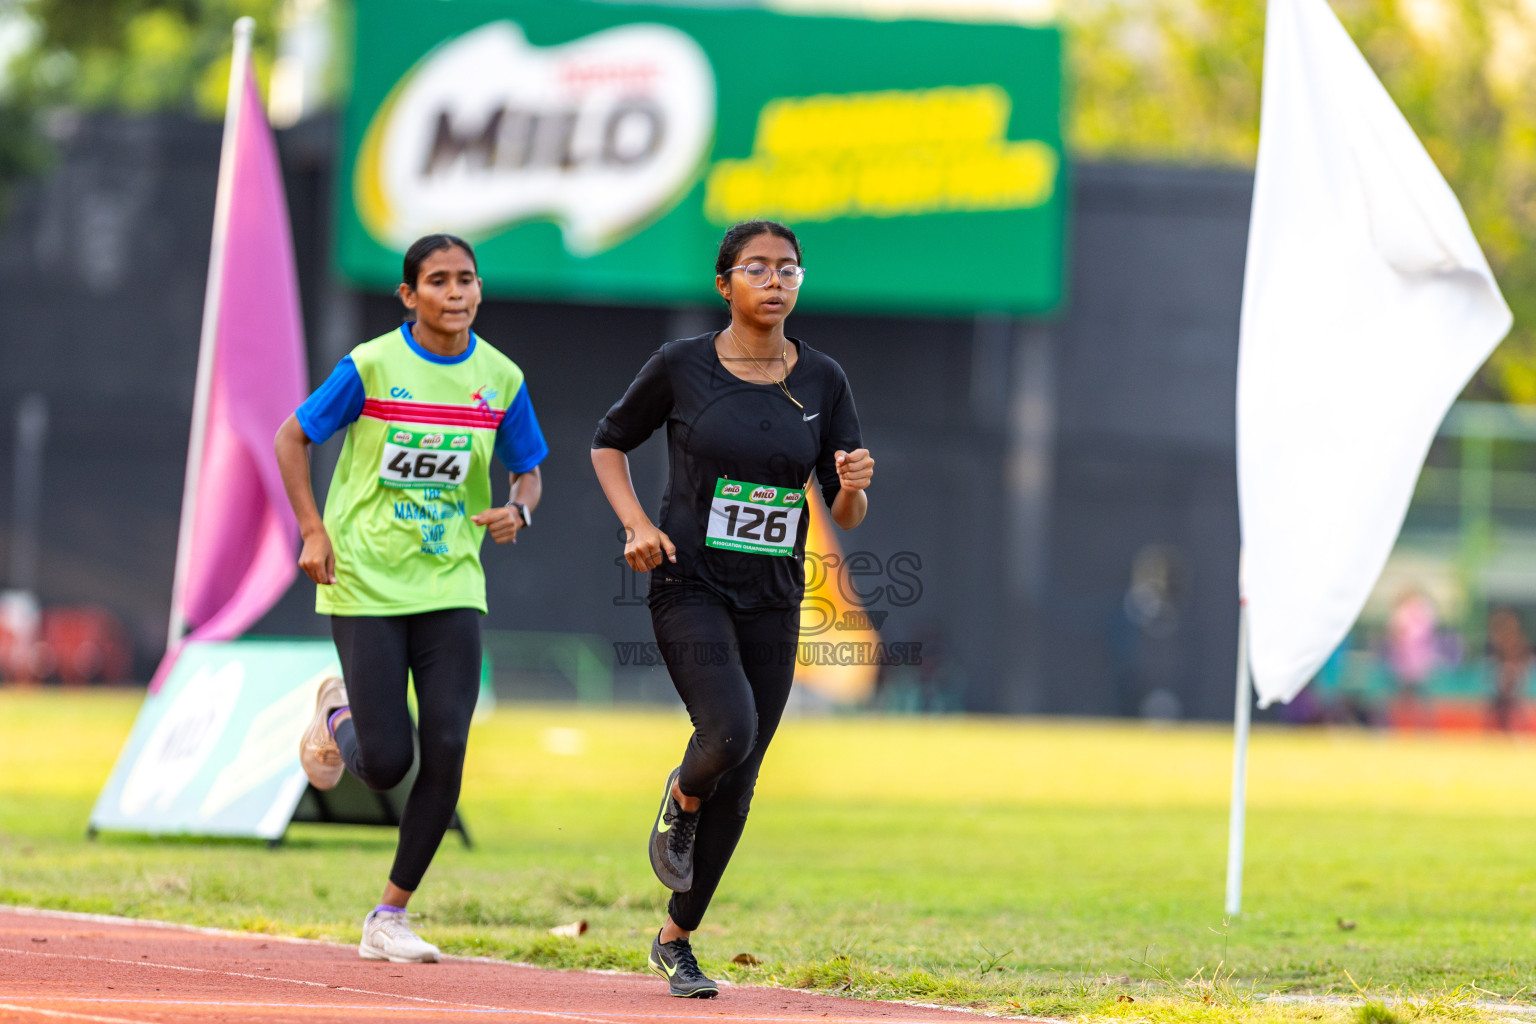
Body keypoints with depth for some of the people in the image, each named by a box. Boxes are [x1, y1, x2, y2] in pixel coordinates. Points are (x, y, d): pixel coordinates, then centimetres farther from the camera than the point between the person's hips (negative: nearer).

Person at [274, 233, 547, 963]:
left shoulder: (501, 379, 1)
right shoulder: (371, 367, -8)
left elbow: (528, 471, 13)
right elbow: (292, 438, 2)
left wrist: (518, 511, -10)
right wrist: (313, 532, -7)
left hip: (450, 585, 3)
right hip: (365, 585, -3)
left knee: (446, 751, -10)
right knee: (386, 764, -7)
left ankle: (389, 918, 4)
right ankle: (339, 714, 32)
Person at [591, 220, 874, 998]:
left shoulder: (822, 382, 3)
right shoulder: (681, 367, -4)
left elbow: (847, 516, 7)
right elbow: (609, 443, 10)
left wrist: (852, 486, -16)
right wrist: (635, 524, -6)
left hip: (772, 603, 3)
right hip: (690, 590, -3)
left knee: (737, 785, 5)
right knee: (730, 732, -27)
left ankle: (676, 940, 22)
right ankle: (680, 800, 9)